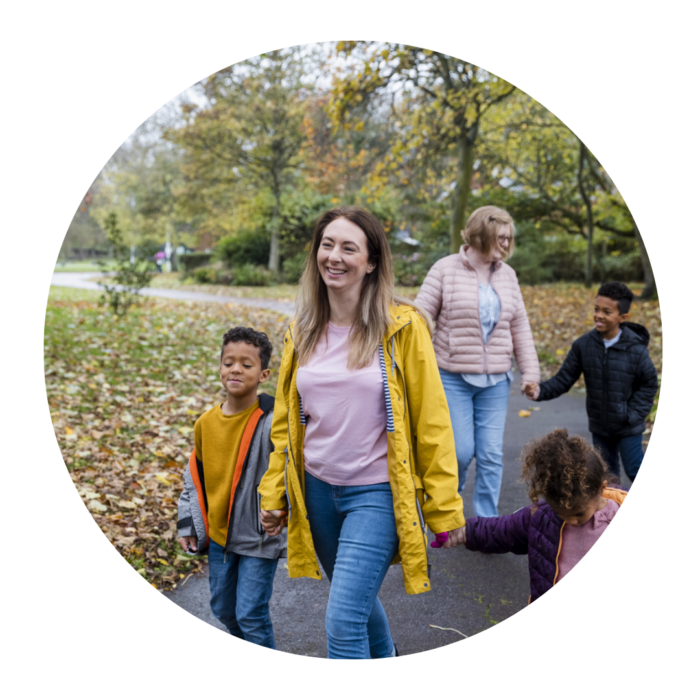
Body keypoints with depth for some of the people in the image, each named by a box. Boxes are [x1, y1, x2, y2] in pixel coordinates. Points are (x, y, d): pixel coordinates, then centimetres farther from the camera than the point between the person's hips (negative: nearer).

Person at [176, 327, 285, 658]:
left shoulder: (271, 420, -18)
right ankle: (246, 653, 46)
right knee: (223, 609, 21)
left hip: (258, 537, -6)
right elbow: (195, 474, 12)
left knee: (250, 615, -2)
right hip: (218, 534, 6)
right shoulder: (206, 423, 0)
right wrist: (188, 524, 11)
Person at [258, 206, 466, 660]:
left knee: (343, 621, -11)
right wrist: (274, 493, 12)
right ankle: (384, 654, 50)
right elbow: (286, 422, 12)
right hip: (318, 490, 5)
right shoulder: (303, 332, 4)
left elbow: (431, 422, -8)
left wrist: (444, 507, -7)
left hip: (377, 494, -5)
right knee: (357, 601, 22)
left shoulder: (403, 327, -10)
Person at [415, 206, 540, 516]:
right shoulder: (445, 269, -5)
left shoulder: (507, 274, 8)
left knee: (491, 454, 2)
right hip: (453, 377, -4)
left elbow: (519, 326, 12)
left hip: (496, 380, 4)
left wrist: (530, 372, 8)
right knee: (461, 451, -4)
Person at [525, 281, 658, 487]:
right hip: (600, 426, 3)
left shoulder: (635, 349, -16)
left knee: (635, 471, 5)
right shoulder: (583, 345, -9)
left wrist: (634, 414, -13)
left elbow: (649, 383, -5)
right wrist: (540, 391, -26)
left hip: (628, 428, -3)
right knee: (606, 472, 18)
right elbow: (563, 379, -8)